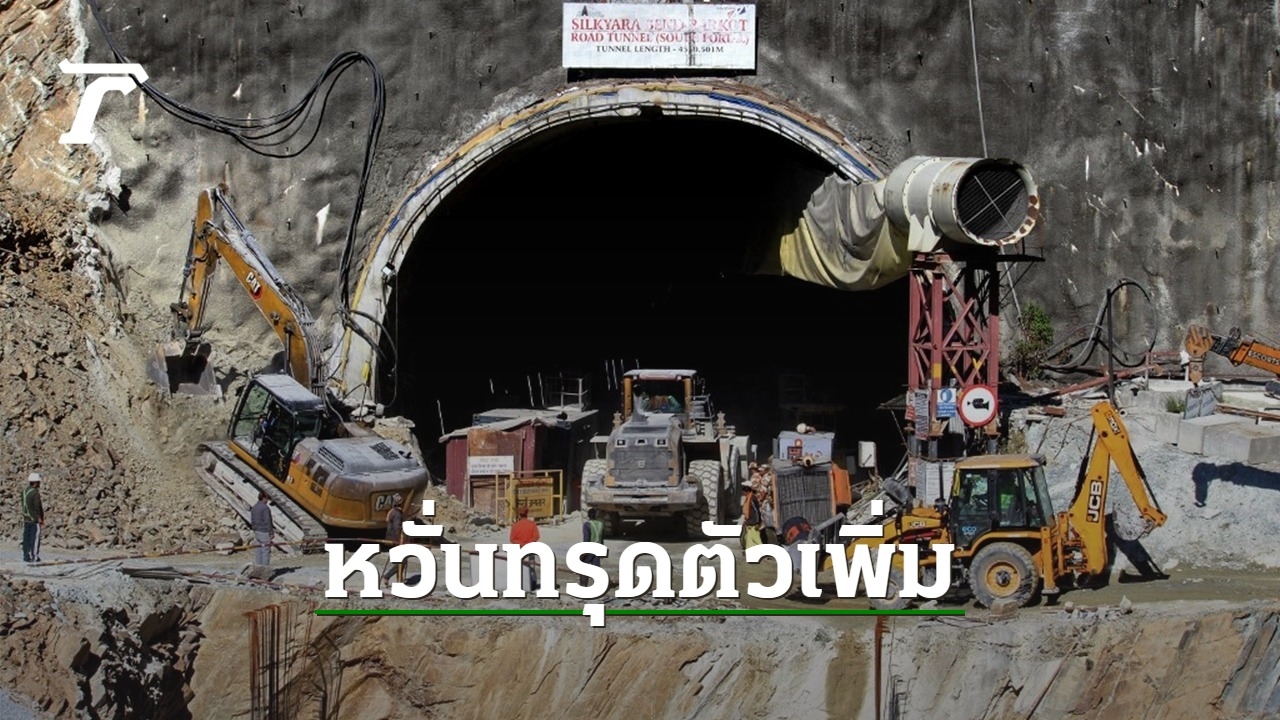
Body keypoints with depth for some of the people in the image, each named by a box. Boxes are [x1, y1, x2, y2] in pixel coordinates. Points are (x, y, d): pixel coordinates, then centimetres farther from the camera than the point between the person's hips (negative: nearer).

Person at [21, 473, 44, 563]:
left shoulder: (24, 491, 7)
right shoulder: (35, 493, -16)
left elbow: (24, 506, 12)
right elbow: (37, 508, -17)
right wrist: (41, 521, -12)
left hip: (26, 519, 7)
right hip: (35, 520, -7)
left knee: (26, 539, 8)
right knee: (35, 539, -3)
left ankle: (26, 556, 11)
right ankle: (34, 557, -3)